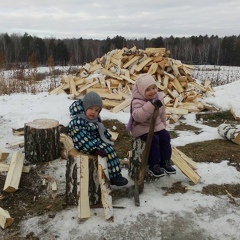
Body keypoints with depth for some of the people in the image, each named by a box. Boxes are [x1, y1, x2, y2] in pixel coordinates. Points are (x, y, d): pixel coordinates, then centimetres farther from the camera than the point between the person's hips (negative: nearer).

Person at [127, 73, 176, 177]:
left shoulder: (159, 97, -2)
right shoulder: (137, 101, -25)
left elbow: (162, 113, 13)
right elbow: (138, 116, -42)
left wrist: (163, 125, 17)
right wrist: (151, 105, -47)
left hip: (156, 125, 7)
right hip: (141, 127, -7)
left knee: (165, 136, -8)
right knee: (154, 139, -24)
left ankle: (165, 161, 10)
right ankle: (153, 165, -8)